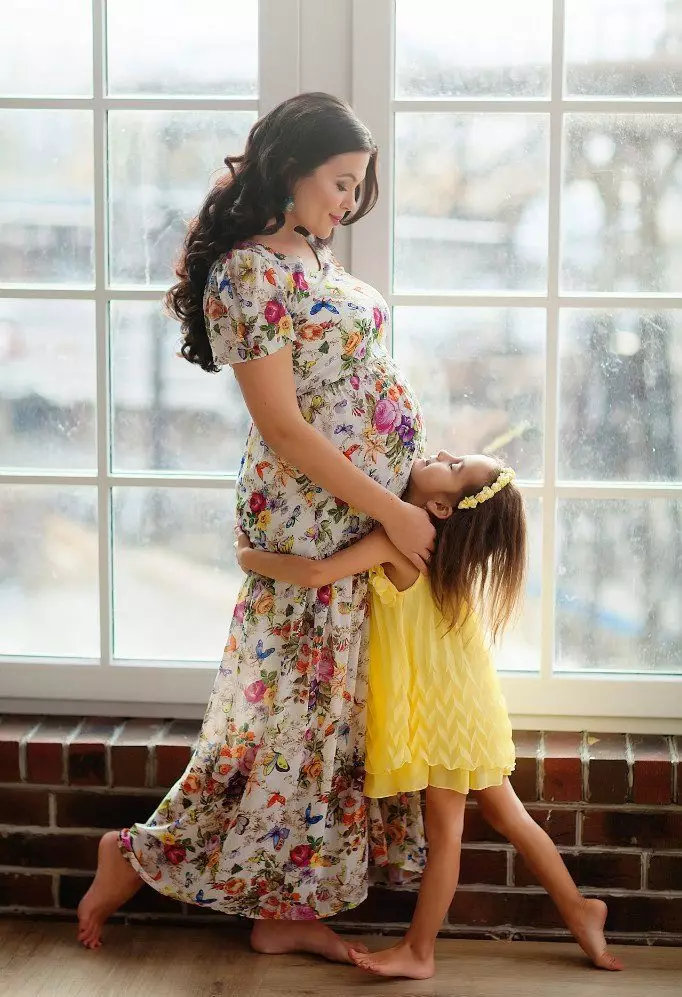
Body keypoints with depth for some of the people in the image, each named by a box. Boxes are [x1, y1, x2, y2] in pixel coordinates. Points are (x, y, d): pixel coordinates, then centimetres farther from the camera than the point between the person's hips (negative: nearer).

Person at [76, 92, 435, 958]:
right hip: (314, 519, -9)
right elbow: (284, 428, -21)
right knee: (296, 702, 0)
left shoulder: (316, 256, 11)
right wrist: (390, 512, -19)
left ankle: (285, 906, 22)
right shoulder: (246, 273, -17)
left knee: (331, 703, 12)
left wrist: (421, 464, 9)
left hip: (369, 511, 9)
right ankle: (139, 858, 16)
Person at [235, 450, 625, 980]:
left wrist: (250, 557, -16)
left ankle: (418, 951, 12)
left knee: (443, 828, 1)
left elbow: (316, 573, -30)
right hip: (458, 699, 9)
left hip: (447, 706, -9)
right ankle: (578, 908, 26)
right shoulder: (432, 539, 3)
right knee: (505, 813, 17)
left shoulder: (399, 539, -23)